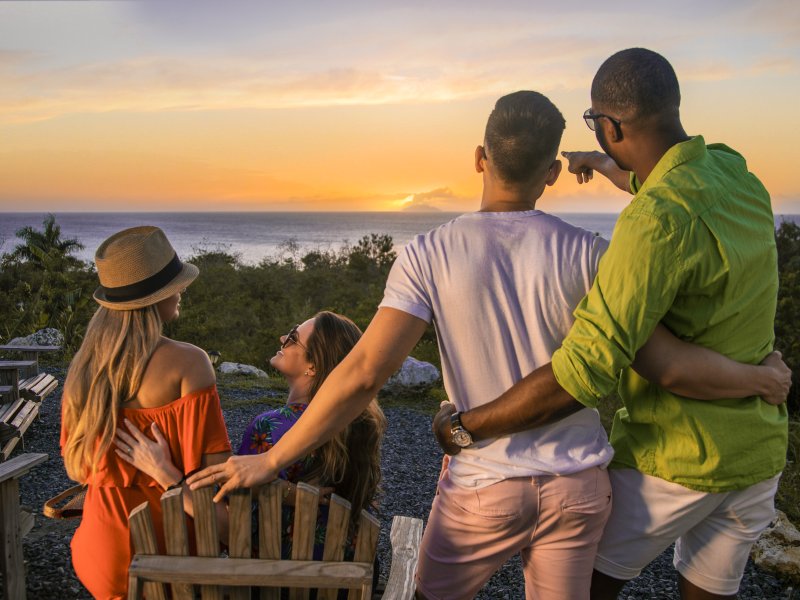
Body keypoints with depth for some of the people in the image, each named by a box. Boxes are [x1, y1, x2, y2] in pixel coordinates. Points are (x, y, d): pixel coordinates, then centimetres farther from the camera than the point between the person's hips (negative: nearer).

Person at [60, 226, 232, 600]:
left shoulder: (84, 363, -1)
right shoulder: (187, 363, -19)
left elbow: (75, 467, 8)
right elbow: (212, 470, -20)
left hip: (104, 552, 6)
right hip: (169, 546, -5)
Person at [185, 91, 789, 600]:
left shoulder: (430, 255, -13)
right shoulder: (586, 253, -9)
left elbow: (364, 373, -19)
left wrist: (270, 462, -11)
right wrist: (759, 375, 9)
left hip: (482, 489, -1)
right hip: (577, 485, 2)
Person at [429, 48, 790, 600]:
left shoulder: (659, 221, -29)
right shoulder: (737, 175, -2)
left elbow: (584, 372, -34)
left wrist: (466, 425, -24)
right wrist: (605, 167, 41)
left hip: (672, 457, -7)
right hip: (759, 452, 8)